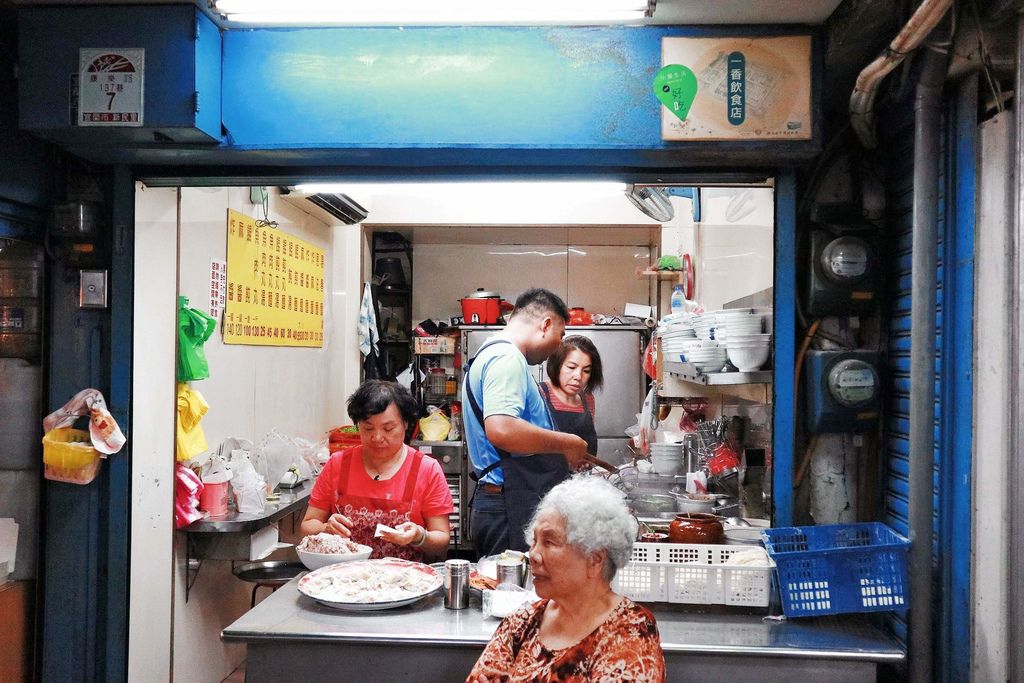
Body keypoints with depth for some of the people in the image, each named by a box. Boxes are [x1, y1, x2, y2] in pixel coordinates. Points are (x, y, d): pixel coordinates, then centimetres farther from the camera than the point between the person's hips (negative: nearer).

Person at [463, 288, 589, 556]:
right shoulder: (507, 358, -12)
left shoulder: (491, 354, 22)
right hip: (513, 511, -11)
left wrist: (565, 459, 29)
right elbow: (501, 429, -28)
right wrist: (567, 444, -16)